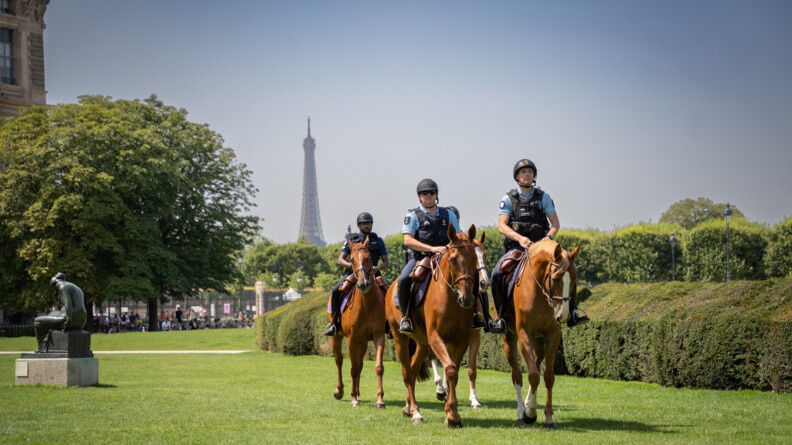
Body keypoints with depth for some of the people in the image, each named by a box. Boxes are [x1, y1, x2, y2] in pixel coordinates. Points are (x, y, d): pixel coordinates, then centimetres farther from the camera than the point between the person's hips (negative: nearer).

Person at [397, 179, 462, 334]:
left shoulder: (448, 214, 17)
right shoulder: (413, 215, 5)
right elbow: (408, 240, -8)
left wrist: (448, 249, -9)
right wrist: (432, 248, -19)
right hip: (419, 258, -3)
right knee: (404, 280, -31)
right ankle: (405, 316, -11)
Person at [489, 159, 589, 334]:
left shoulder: (544, 197, 8)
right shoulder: (508, 199, 3)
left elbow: (555, 223, 4)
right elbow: (502, 226, -8)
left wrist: (549, 237, -19)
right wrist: (519, 238, -26)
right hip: (515, 247, -1)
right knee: (497, 274, -27)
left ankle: (572, 312, -15)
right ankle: (500, 316, -14)